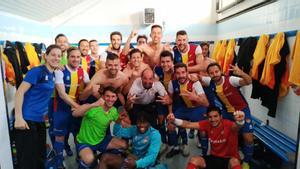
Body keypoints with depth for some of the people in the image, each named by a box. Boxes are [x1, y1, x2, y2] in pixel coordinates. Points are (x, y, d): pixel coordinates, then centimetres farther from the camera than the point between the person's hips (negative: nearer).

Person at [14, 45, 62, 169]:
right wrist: (18, 118, -19)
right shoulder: (37, 71, -12)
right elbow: (20, 92, -15)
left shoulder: (53, 75, 10)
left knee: (40, 156, 16)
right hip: (27, 119, -8)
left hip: (40, 120, 8)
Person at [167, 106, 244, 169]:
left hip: (229, 159, -4)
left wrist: (240, 122, -72)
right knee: (194, 160, -17)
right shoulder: (207, 124, -9)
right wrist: (174, 120, -35)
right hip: (214, 157, 4)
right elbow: (189, 124, -17)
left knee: (234, 162, -37)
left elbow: (236, 126, -46)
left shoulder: (227, 124, -21)